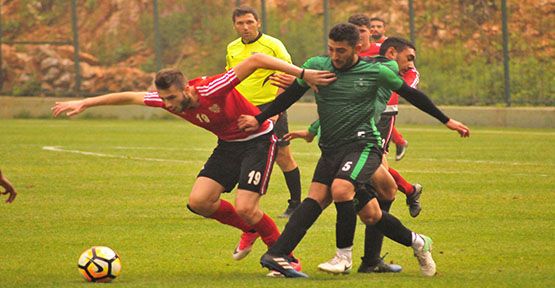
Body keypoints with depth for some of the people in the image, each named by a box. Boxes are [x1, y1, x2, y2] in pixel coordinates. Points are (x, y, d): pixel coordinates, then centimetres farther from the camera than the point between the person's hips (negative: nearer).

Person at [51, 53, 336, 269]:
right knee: (198, 201, -8)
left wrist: (303, 74, -41)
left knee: (244, 207, -19)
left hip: (258, 139, -7)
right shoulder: (169, 99, -11)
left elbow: (255, 60, -38)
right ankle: (250, 229, 18)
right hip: (228, 145, 7)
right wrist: (83, 103, 3)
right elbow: (129, 96, 2)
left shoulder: (212, 90, -32)